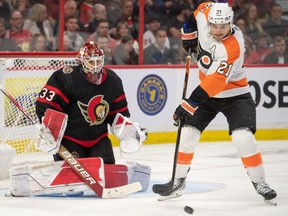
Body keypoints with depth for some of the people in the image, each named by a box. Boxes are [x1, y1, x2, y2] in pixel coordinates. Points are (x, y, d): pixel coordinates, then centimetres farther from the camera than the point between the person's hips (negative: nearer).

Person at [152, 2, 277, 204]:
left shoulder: (233, 47, -34)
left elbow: (214, 83, -37)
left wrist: (189, 104, -39)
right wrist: (189, 33, 12)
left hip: (234, 94, -6)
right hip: (206, 90, 6)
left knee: (243, 137, -20)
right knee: (188, 132, -2)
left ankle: (260, 183, -5)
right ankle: (178, 180, 11)